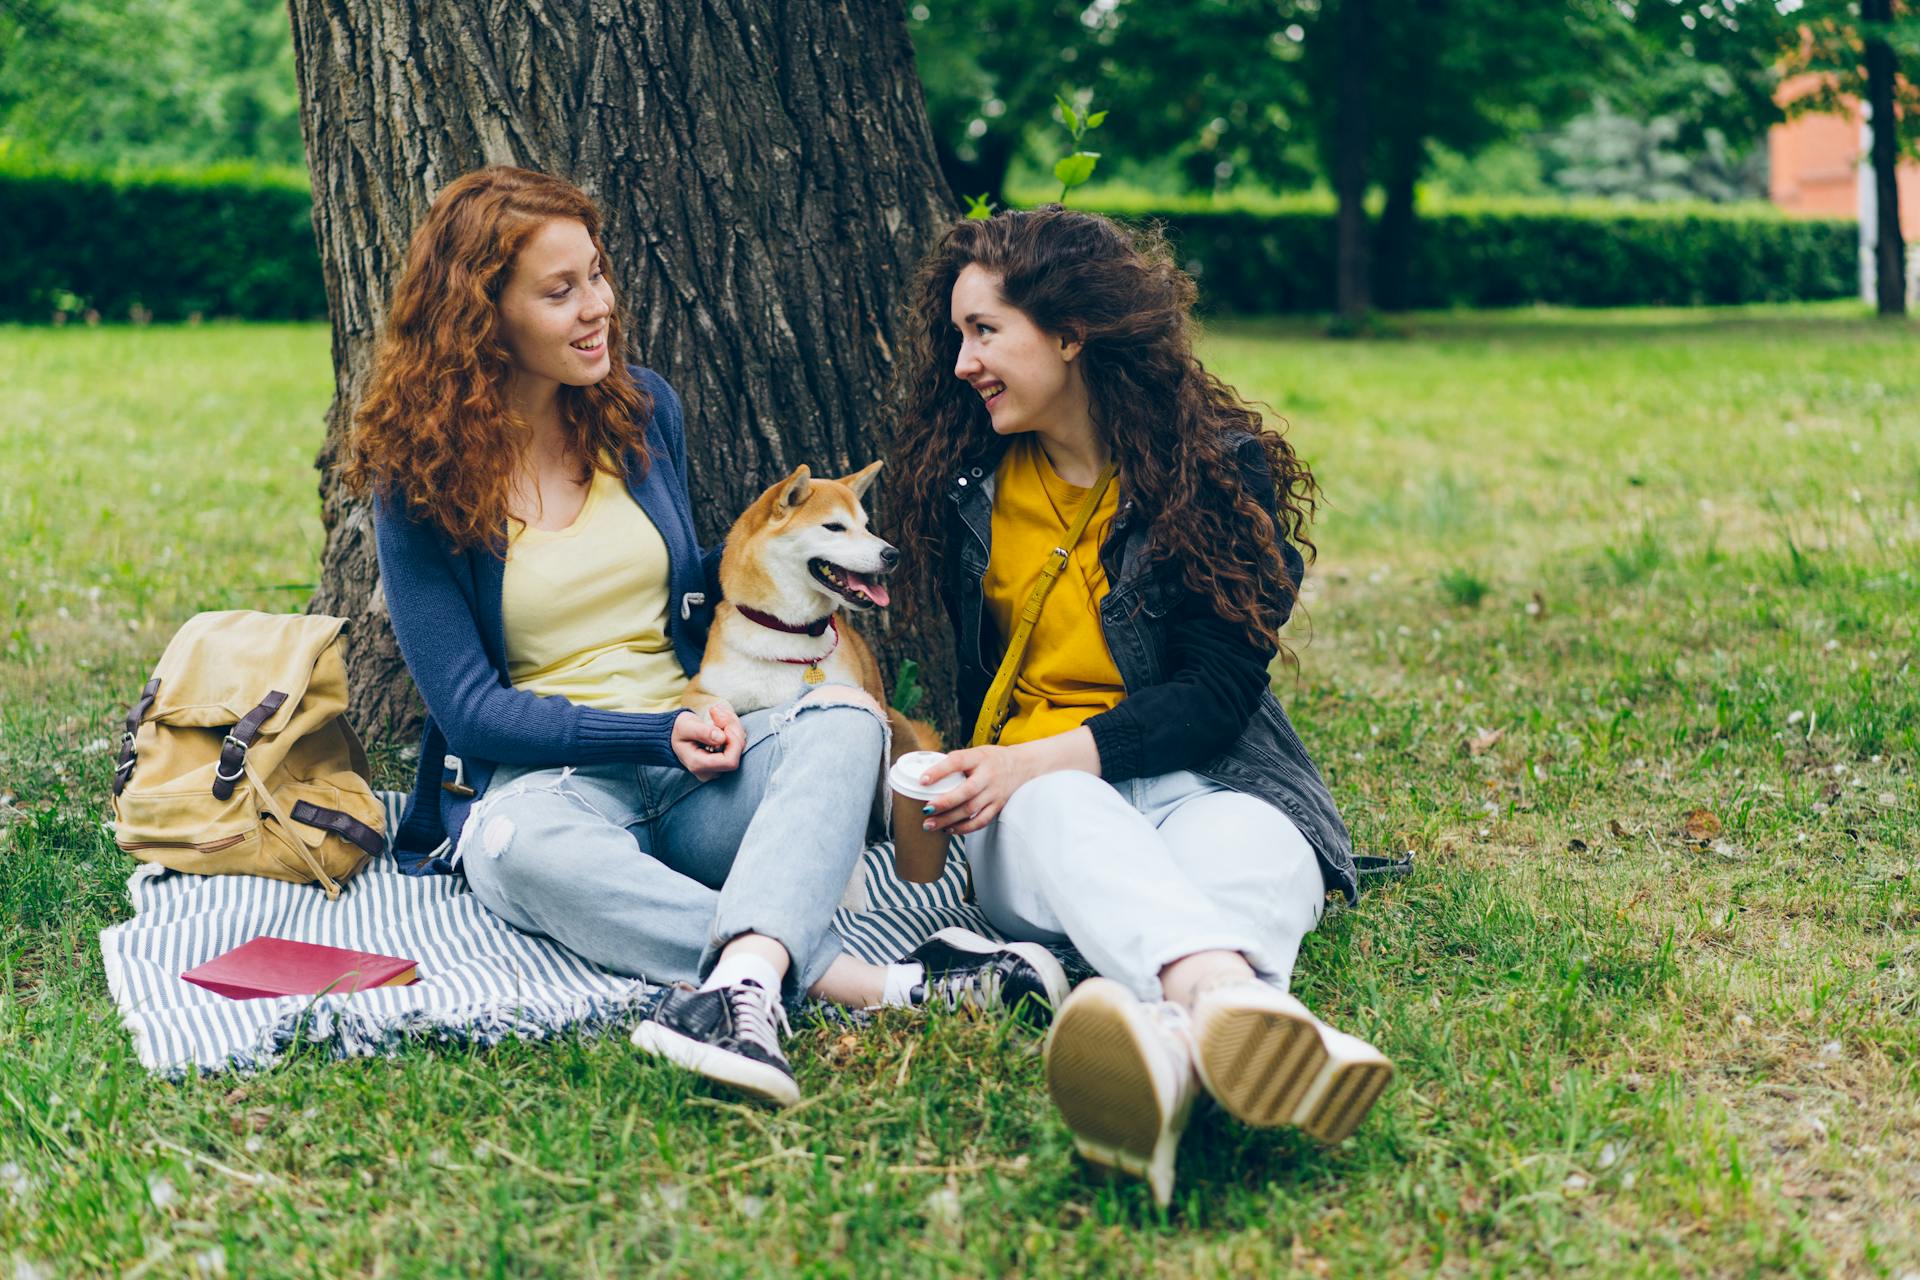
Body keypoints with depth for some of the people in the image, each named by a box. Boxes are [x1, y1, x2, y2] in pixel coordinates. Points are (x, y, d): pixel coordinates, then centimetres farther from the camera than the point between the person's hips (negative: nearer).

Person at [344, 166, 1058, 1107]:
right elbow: (469, 706, -6)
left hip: (697, 760, 4)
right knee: (523, 846, -40)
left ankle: (744, 980, -56)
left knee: (845, 715, -28)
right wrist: (657, 734, -17)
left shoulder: (643, 410, 10)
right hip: (542, 774, -3)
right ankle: (876, 984, -50)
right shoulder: (420, 479, -3)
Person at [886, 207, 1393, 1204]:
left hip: (1206, 774, -1)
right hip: (1033, 789, 1)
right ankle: (1227, 1001, -74)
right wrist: (951, 779, 2)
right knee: (1072, 821, -37)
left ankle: (1165, 1049, -77)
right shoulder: (967, 478, 13)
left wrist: (1043, 757, -18)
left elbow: (1218, 692, -7)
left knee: (1236, 853, -39)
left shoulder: (1222, 468, 1)